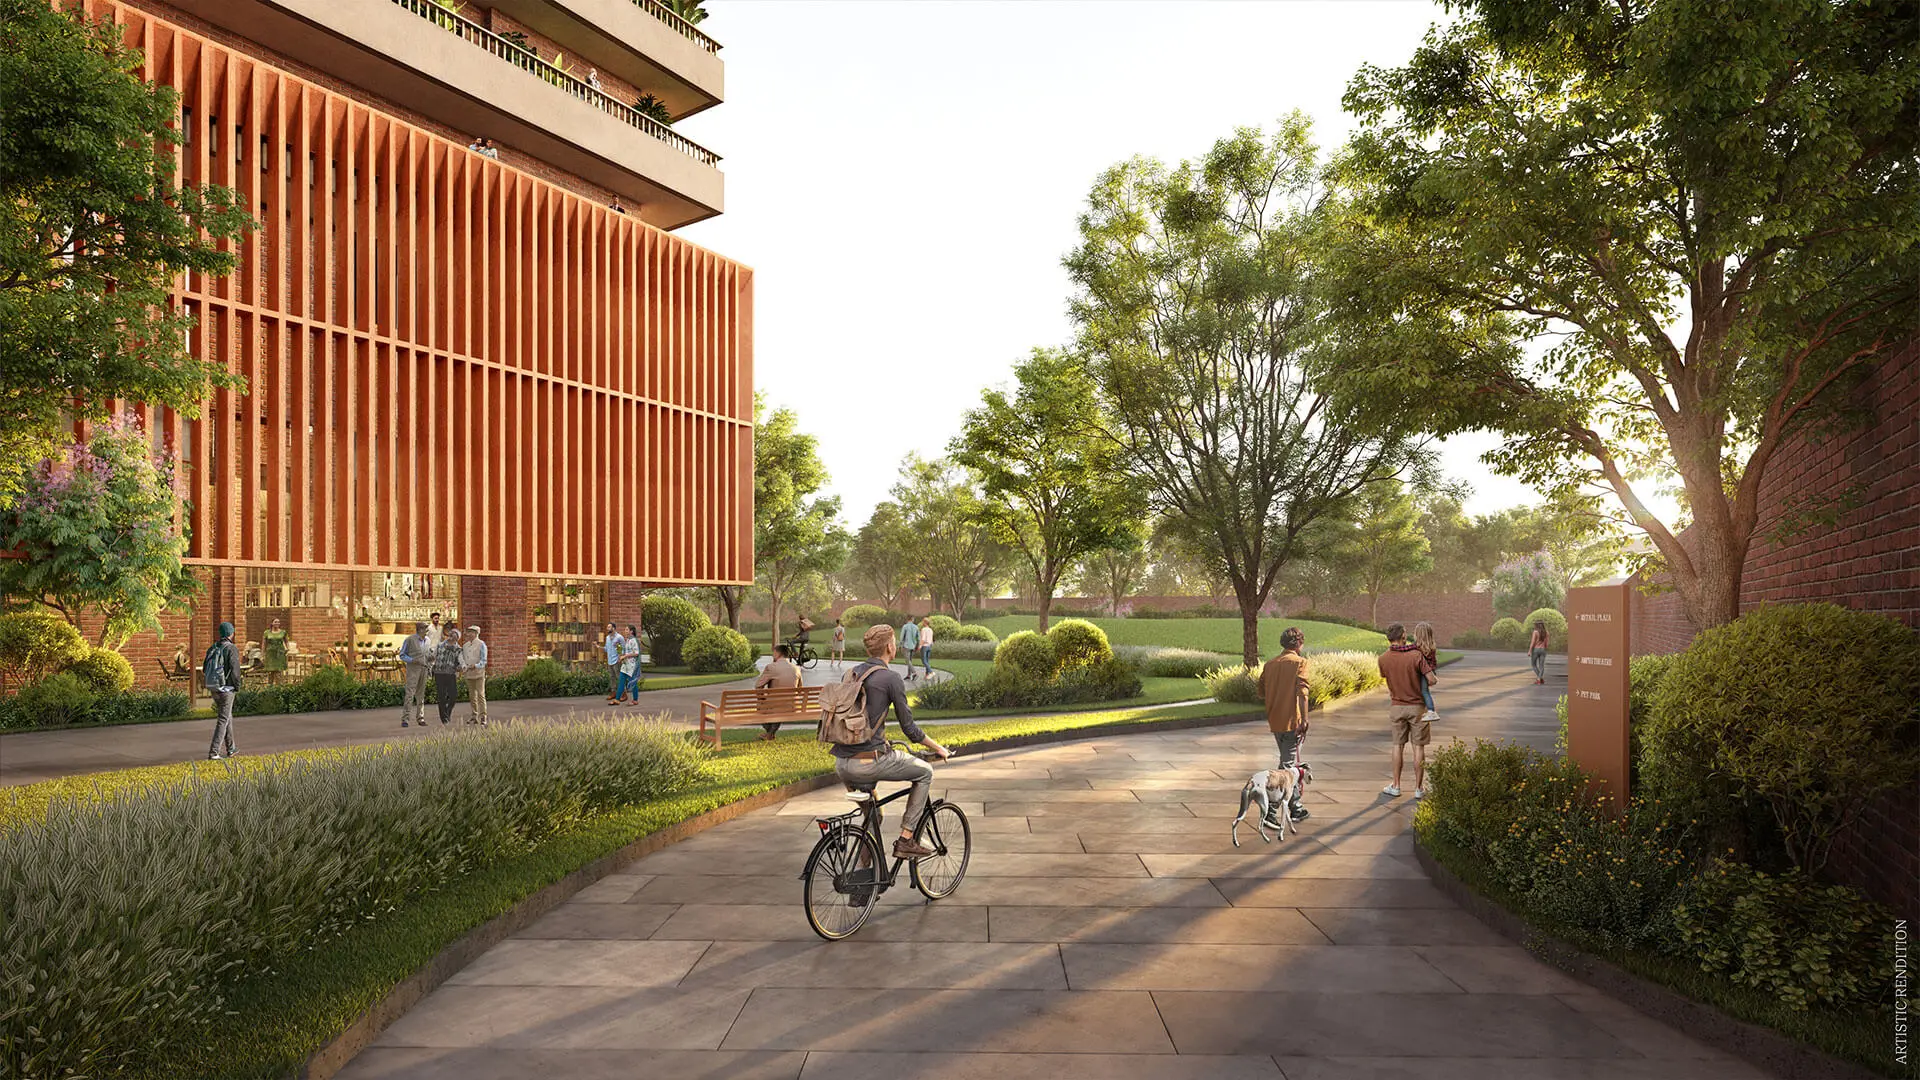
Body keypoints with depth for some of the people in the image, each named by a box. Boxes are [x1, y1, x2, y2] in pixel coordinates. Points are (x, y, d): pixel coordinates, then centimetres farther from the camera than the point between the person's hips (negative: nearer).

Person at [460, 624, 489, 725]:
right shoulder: (465, 645, 15)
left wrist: (476, 665, -24)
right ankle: (474, 716, 17)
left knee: (481, 695, -9)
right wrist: (463, 666, -11)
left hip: (479, 673, -5)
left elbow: (483, 660, -6)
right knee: (472, 695, 10)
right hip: (468, 674, 6)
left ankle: (483, 717, -9)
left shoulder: (481, 644, -2)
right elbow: (462, 657, 10)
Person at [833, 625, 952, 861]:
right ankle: (906, 840, 11)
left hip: (841, 765, 7)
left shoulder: (851, 674, 14)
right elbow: (909, 727, -5)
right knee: (925, 772, 15)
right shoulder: (891, 678, -8)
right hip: (869, 762, -7)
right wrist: (938, 748, 10)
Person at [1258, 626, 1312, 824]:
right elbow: (1302, 693, -18)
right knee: (1287, 765, -2)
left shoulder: (1270, 664, 11)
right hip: (1292, 721, -7)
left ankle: (1295, 808, 26)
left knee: (1291, 763, 19)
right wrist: (1304, 720, -19)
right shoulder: (1299, 662, -7)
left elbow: (1262, 694, 13)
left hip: (1274, 722, 7)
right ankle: (1269, 809, -6)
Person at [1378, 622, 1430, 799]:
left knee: (1398, 745, 13)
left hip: (1396, 706, 3)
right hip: (1417, 706, -3)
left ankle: (1396, 786, 17)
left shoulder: (1383, 658, -7)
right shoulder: (1415, 656, -17)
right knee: (1418, 747, 6)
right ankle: (1419, 788, 11)